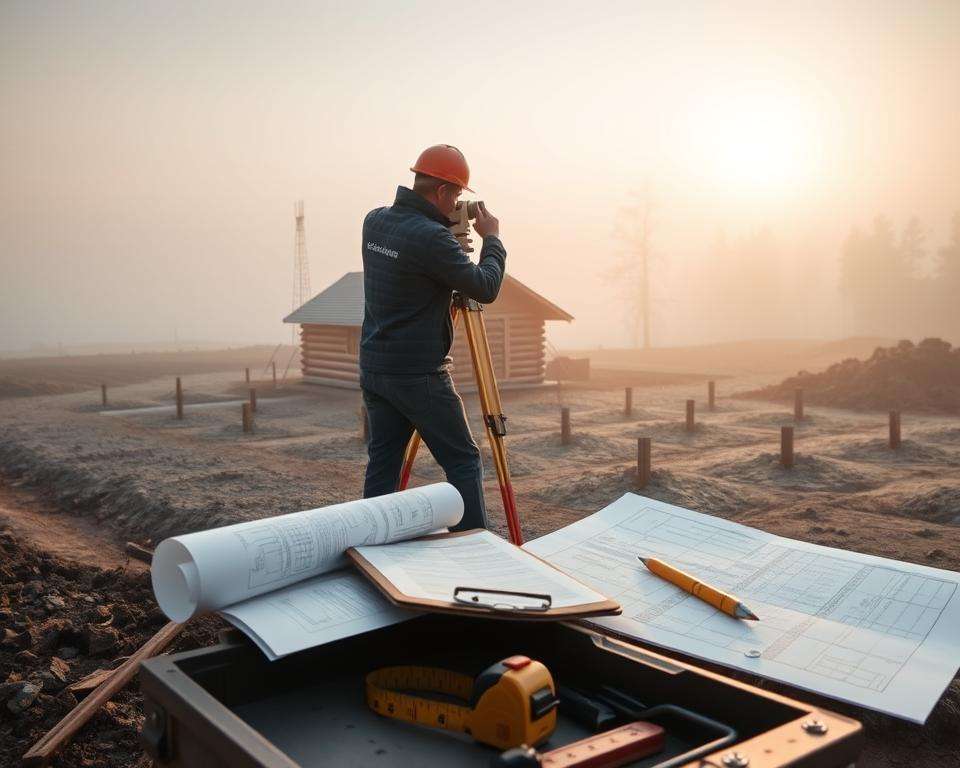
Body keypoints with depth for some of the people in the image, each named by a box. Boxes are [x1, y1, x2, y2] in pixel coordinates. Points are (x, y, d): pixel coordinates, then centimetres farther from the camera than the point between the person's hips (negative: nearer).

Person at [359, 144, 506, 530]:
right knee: (463, 460, 3)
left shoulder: (374, 221, 5)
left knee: (382, 463, 13)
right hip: (418, 374, -8)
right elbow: (485, 288, -14)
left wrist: (452, 229, 16)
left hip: (373, 368, 8)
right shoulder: (431, 237, -20)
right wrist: (492, 238, 1)